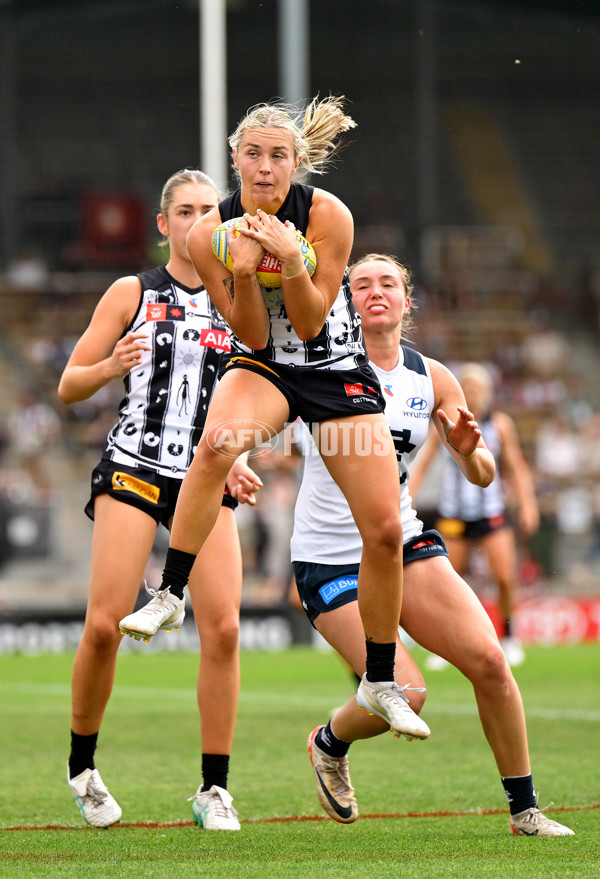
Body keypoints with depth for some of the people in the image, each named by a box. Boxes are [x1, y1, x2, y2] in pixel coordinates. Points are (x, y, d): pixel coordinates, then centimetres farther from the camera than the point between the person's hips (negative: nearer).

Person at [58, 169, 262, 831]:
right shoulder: (132, 293, 5)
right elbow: (69, 385, 5)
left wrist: (234, 463, 6)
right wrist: (112, 365, -16)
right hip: (132, 470, -3)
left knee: (223, 627, -12)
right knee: (104, 626, -13)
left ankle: (213, 789, -2)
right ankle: (81, 765, 9)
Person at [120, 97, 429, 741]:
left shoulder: (329, 216, -15)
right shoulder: (209, 233, -12)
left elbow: (310, 323, -14)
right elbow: (252, 335, -9)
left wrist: (290, 258, -29)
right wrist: (243, 272, -26)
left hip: (338, 371, 1)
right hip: (263, 368, 0)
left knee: (385, 529, -7)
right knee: (217, 443, -37)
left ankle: (380, 682, 10)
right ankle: (170, 594, -27)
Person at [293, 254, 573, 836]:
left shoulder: (431, 378, 4)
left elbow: (482, 475, 9)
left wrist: (469, 450, -14)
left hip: (404, 544, 4)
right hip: (329, 559, -4)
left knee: (488, 659, -14)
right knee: (403, 695, -17)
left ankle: (524, 809, 2)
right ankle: (329, 745, 18)